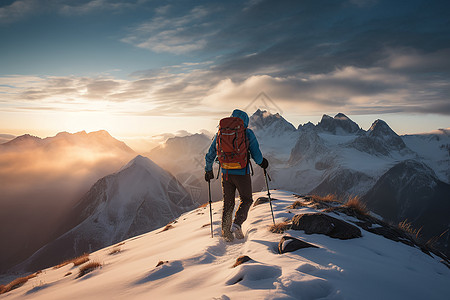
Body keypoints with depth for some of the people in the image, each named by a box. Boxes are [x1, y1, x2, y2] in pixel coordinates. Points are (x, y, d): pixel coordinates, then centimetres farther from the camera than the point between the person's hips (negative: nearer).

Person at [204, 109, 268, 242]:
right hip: (242, 173, -3)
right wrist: (261, 162, 18)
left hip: (226, 173, 4)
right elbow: (256, 154, -4)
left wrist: (208, 170, 23)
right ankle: (237, 224, -3)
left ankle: (226, 233, 19)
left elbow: (210, 154, 10)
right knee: (246, 200, 16)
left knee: (228, 203, 16)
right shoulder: (248, 133, -6)